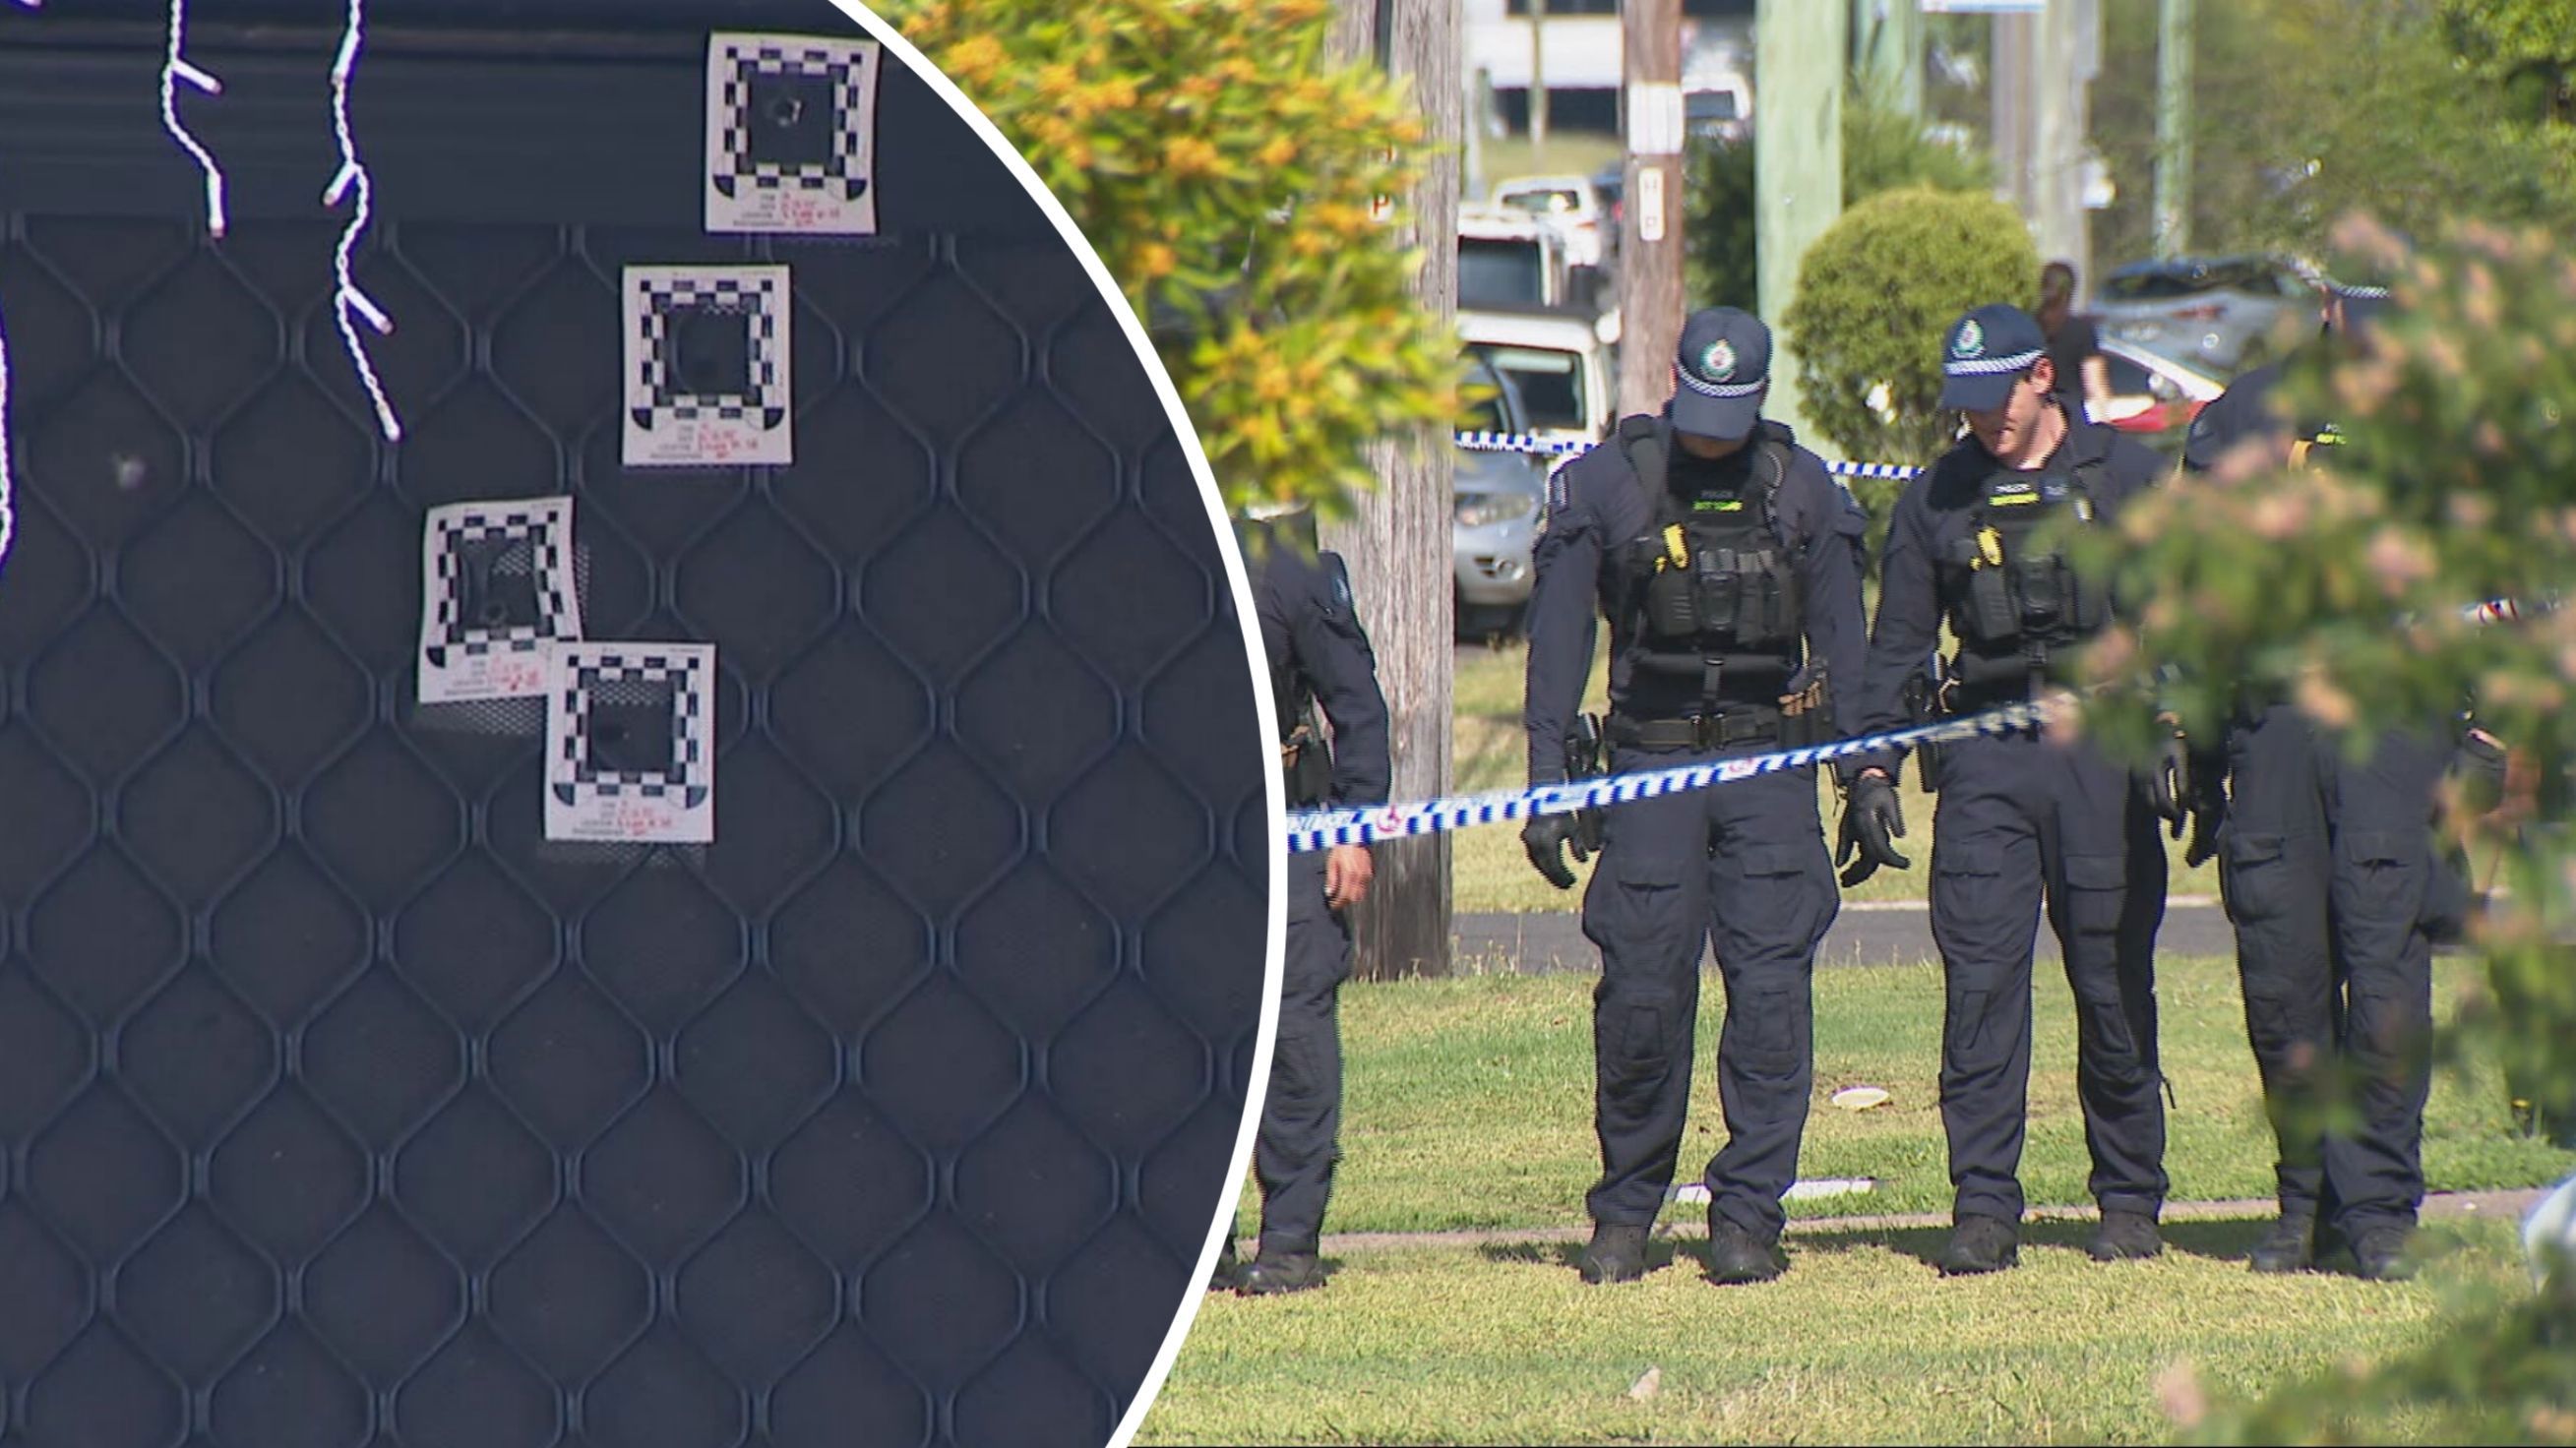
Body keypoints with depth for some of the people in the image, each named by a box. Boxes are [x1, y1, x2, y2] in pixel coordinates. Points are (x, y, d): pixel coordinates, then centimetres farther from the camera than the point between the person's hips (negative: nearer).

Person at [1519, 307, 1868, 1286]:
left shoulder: (1801, 489, 6)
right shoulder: (1605, 487, 0)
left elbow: (1842, 642, 11)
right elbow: (1558, 642, 0)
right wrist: (1546, 785, -6)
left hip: (1770, 765, 1)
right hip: (1652, 765, -1)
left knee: (1770, 993, -5)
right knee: (1640, 995, -4)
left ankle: (1748, 1215, 1)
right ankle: (1623, 1215, 10)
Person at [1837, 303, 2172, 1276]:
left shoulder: (2126, 475, 5)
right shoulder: (1938, 497, 11)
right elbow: (1897, 641, 13)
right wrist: (1872, 766, 4)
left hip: (2102, 747, -2)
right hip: (1984, 755, 2)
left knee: (2114, 984, 1)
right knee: (1980, 983, -6)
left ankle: (2130, 1202, 11)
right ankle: (1983, 1208, -4)